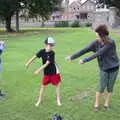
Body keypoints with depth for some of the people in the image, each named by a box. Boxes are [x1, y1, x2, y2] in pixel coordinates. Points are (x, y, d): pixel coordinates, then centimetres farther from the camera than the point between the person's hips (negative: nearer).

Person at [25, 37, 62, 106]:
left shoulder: (52, 53, -20)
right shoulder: (42, 51, -9)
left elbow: (47, 64, -23)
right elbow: (35, 57, -13)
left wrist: (39, 71, -25)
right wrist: (28, 63, -27)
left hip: (54, 72, -3)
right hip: (46, 73, 3)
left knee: (57, 85, 4)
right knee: (43, 86, 9)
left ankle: (58, 99, 22)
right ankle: (40, 100, 25)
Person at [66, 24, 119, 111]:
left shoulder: (111, 43, -23)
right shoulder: (96, 43, -11)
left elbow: (98, 54, -27)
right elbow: (84, 50, -10)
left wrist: (85, 60, -27)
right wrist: (72, 57, -12)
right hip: (104, 69, 1)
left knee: (110, 88, 10)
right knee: (101, 88, 2)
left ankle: (106, 104, 29)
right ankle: (96, 104, 20)